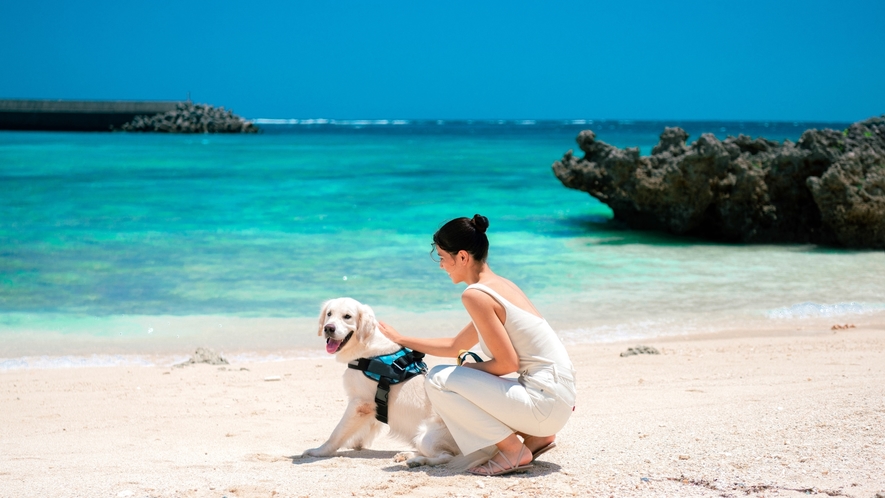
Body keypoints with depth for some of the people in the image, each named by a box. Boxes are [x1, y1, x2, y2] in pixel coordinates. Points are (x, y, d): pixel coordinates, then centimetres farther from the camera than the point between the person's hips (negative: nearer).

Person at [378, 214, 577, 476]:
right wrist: (403, 341, 34)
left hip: (544, 402, -10)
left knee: (439, 380, -9)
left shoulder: (475, 295, -14)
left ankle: (513, 450, -3)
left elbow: (507, 363, -17)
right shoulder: (501, 285, 15)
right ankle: (536, 437, 15)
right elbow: (456, 347, 26)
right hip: (557, 397, 10)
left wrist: (469, 367, 1)